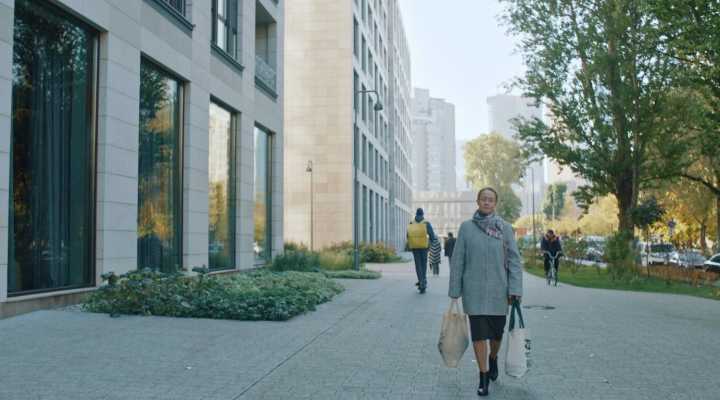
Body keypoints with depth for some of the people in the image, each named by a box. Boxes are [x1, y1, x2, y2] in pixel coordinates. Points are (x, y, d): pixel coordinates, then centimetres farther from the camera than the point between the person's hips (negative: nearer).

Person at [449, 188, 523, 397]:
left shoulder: (505, 228, 1)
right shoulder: (466, 227, 0)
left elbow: (514, 260, -1)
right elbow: (457, 260, 2)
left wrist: (515, 289, -9)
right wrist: (455, 290, 0)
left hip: (498, 291, 1)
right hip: (474, 291, -1)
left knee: (496, 332, 13)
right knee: (479, 334, -2)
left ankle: (493, 360, 43)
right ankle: (483, 376, 12)